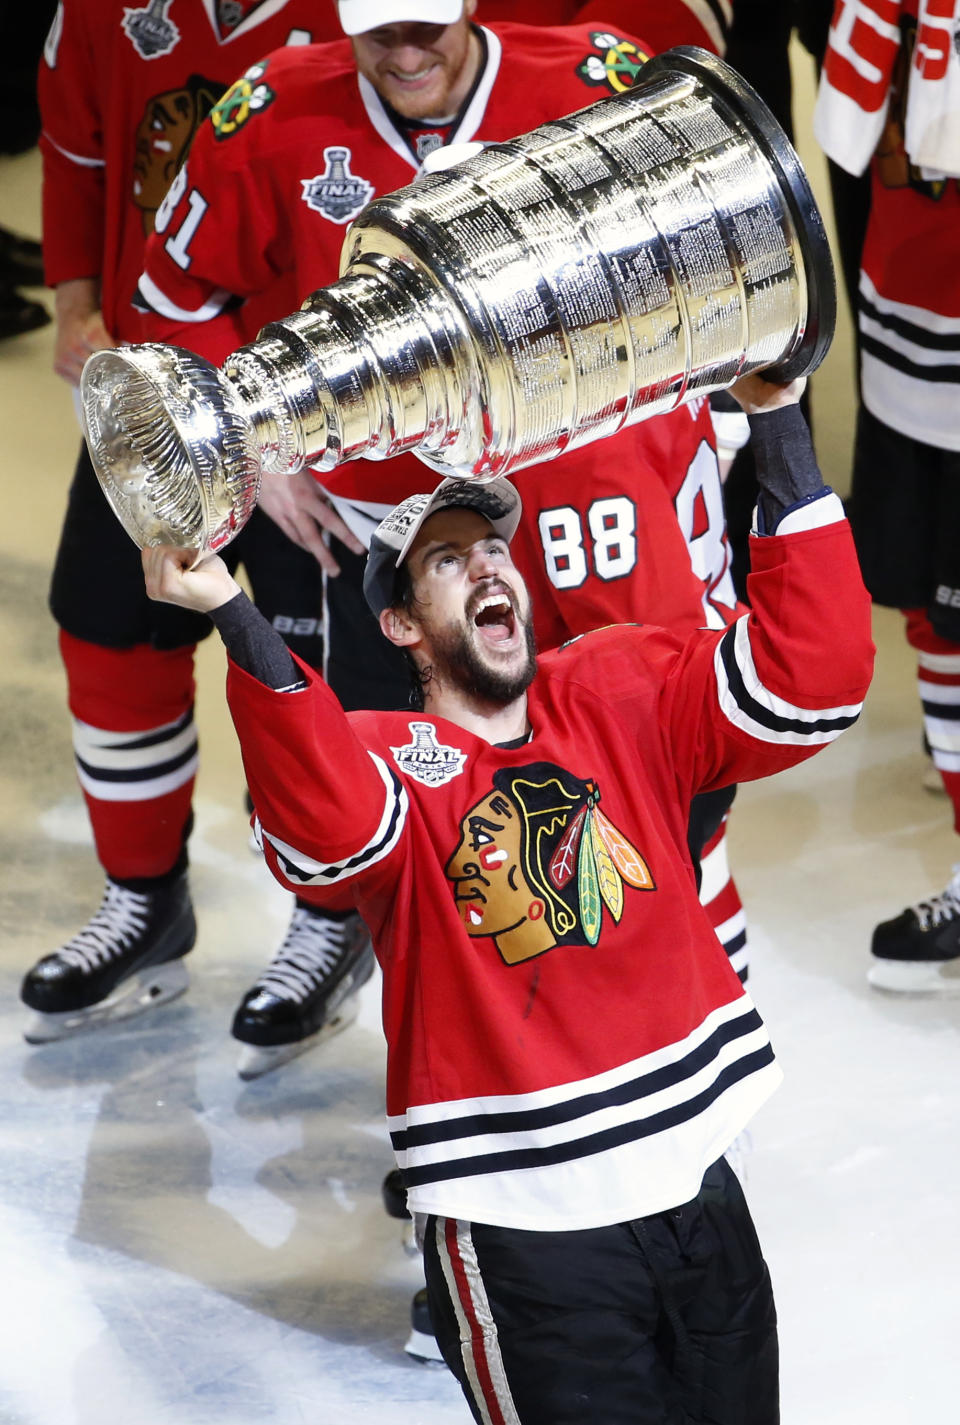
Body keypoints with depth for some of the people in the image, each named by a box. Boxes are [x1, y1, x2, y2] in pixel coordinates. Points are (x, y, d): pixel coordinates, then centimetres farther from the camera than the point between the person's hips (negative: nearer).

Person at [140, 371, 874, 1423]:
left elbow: (810, 672, -6)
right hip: (523, 1229, -5)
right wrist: (231, 616, -44)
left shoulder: (619, 697, 6)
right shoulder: (384, 758, -7)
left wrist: (776, 421, -12)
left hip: (694, 1182, 5)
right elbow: (328, 832, -31)